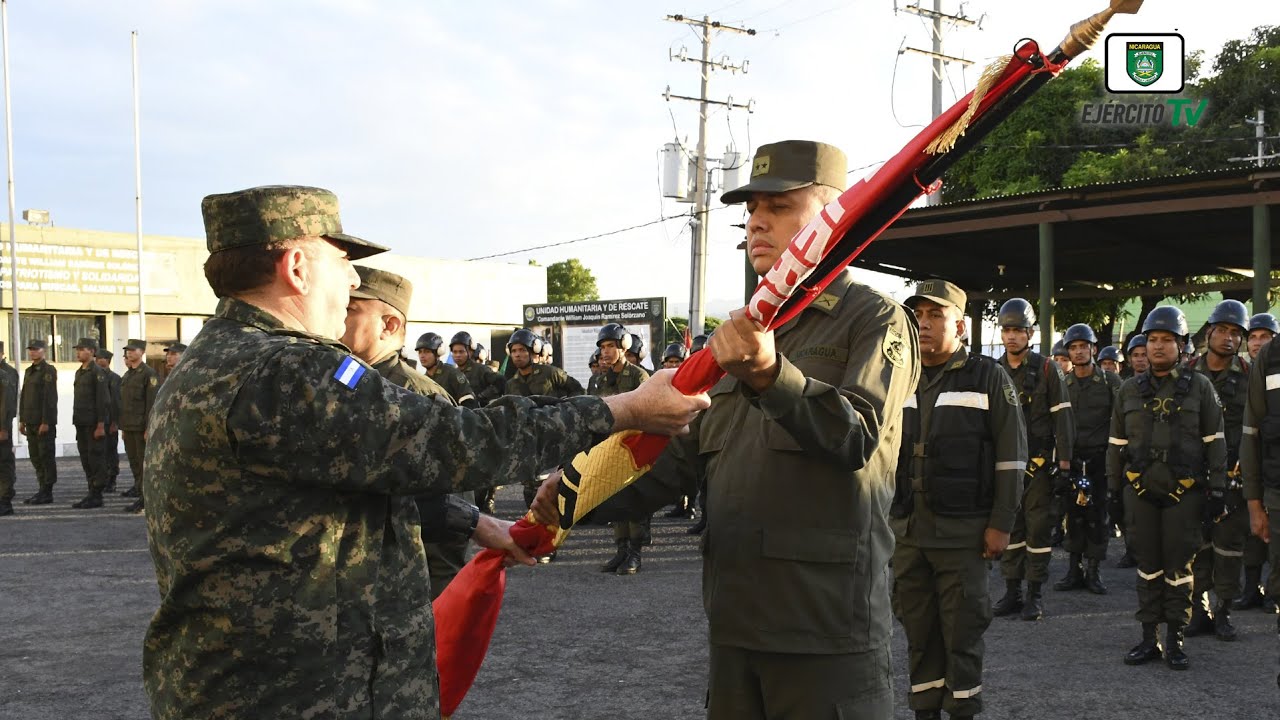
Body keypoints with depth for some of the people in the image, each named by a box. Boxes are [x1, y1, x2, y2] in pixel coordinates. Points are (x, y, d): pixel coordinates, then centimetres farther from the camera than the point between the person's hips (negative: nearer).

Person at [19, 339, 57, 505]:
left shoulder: (49, 371, -9)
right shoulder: (28, 371, 17)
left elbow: (50, 398, -15)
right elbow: (24, 397, 18)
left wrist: (45, 422, -19)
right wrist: (22, 420, 13)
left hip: (44, 422, -8)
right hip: (31, 422, 8)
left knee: (46, 456, -4)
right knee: (35, 457, 9)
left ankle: (47, 492, -1)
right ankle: (42, 490, 14)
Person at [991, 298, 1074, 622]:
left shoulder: (1046, 369, -2)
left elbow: (1061, 416, -3)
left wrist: (1064, 458, -7)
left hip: (1038, 461, -3)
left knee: (1038, 527, 0)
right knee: (1009, 526, 7)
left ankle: (1035, 593, 7)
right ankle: (1012, 591, 14)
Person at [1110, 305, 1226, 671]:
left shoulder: (1199, 387, 3)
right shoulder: (1130, 390, 9)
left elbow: (1214, 442, 3)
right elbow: (1116, 443, 13)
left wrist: (1216, 490, -2)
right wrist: (1113, 488, 10)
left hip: (1184, 490, -2)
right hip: (1141, 490, 2)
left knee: (1178, 566, 3)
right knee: (1148, 565, 7)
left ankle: (1176, 640, 13)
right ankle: (1149, 638, 15)